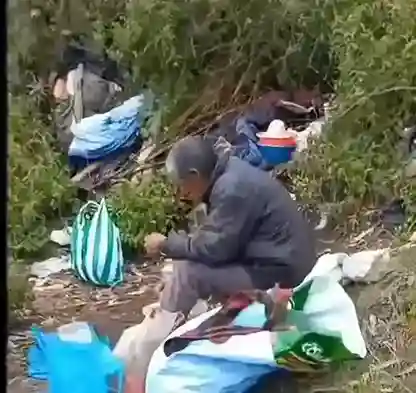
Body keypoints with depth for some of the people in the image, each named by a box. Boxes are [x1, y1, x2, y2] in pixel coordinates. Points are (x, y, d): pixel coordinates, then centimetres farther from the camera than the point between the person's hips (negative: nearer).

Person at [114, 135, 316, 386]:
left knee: (186, 272, -15)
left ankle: (141, 363, -4)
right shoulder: (230, 176, 6)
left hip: (278, 274, -10)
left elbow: (215, 247, -22)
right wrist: (175, 243, 1)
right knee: (188, 262, 7)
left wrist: (167, 243, -10)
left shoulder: (233, 188, -24)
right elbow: (217, 238, 12)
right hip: (267, 261, 10)